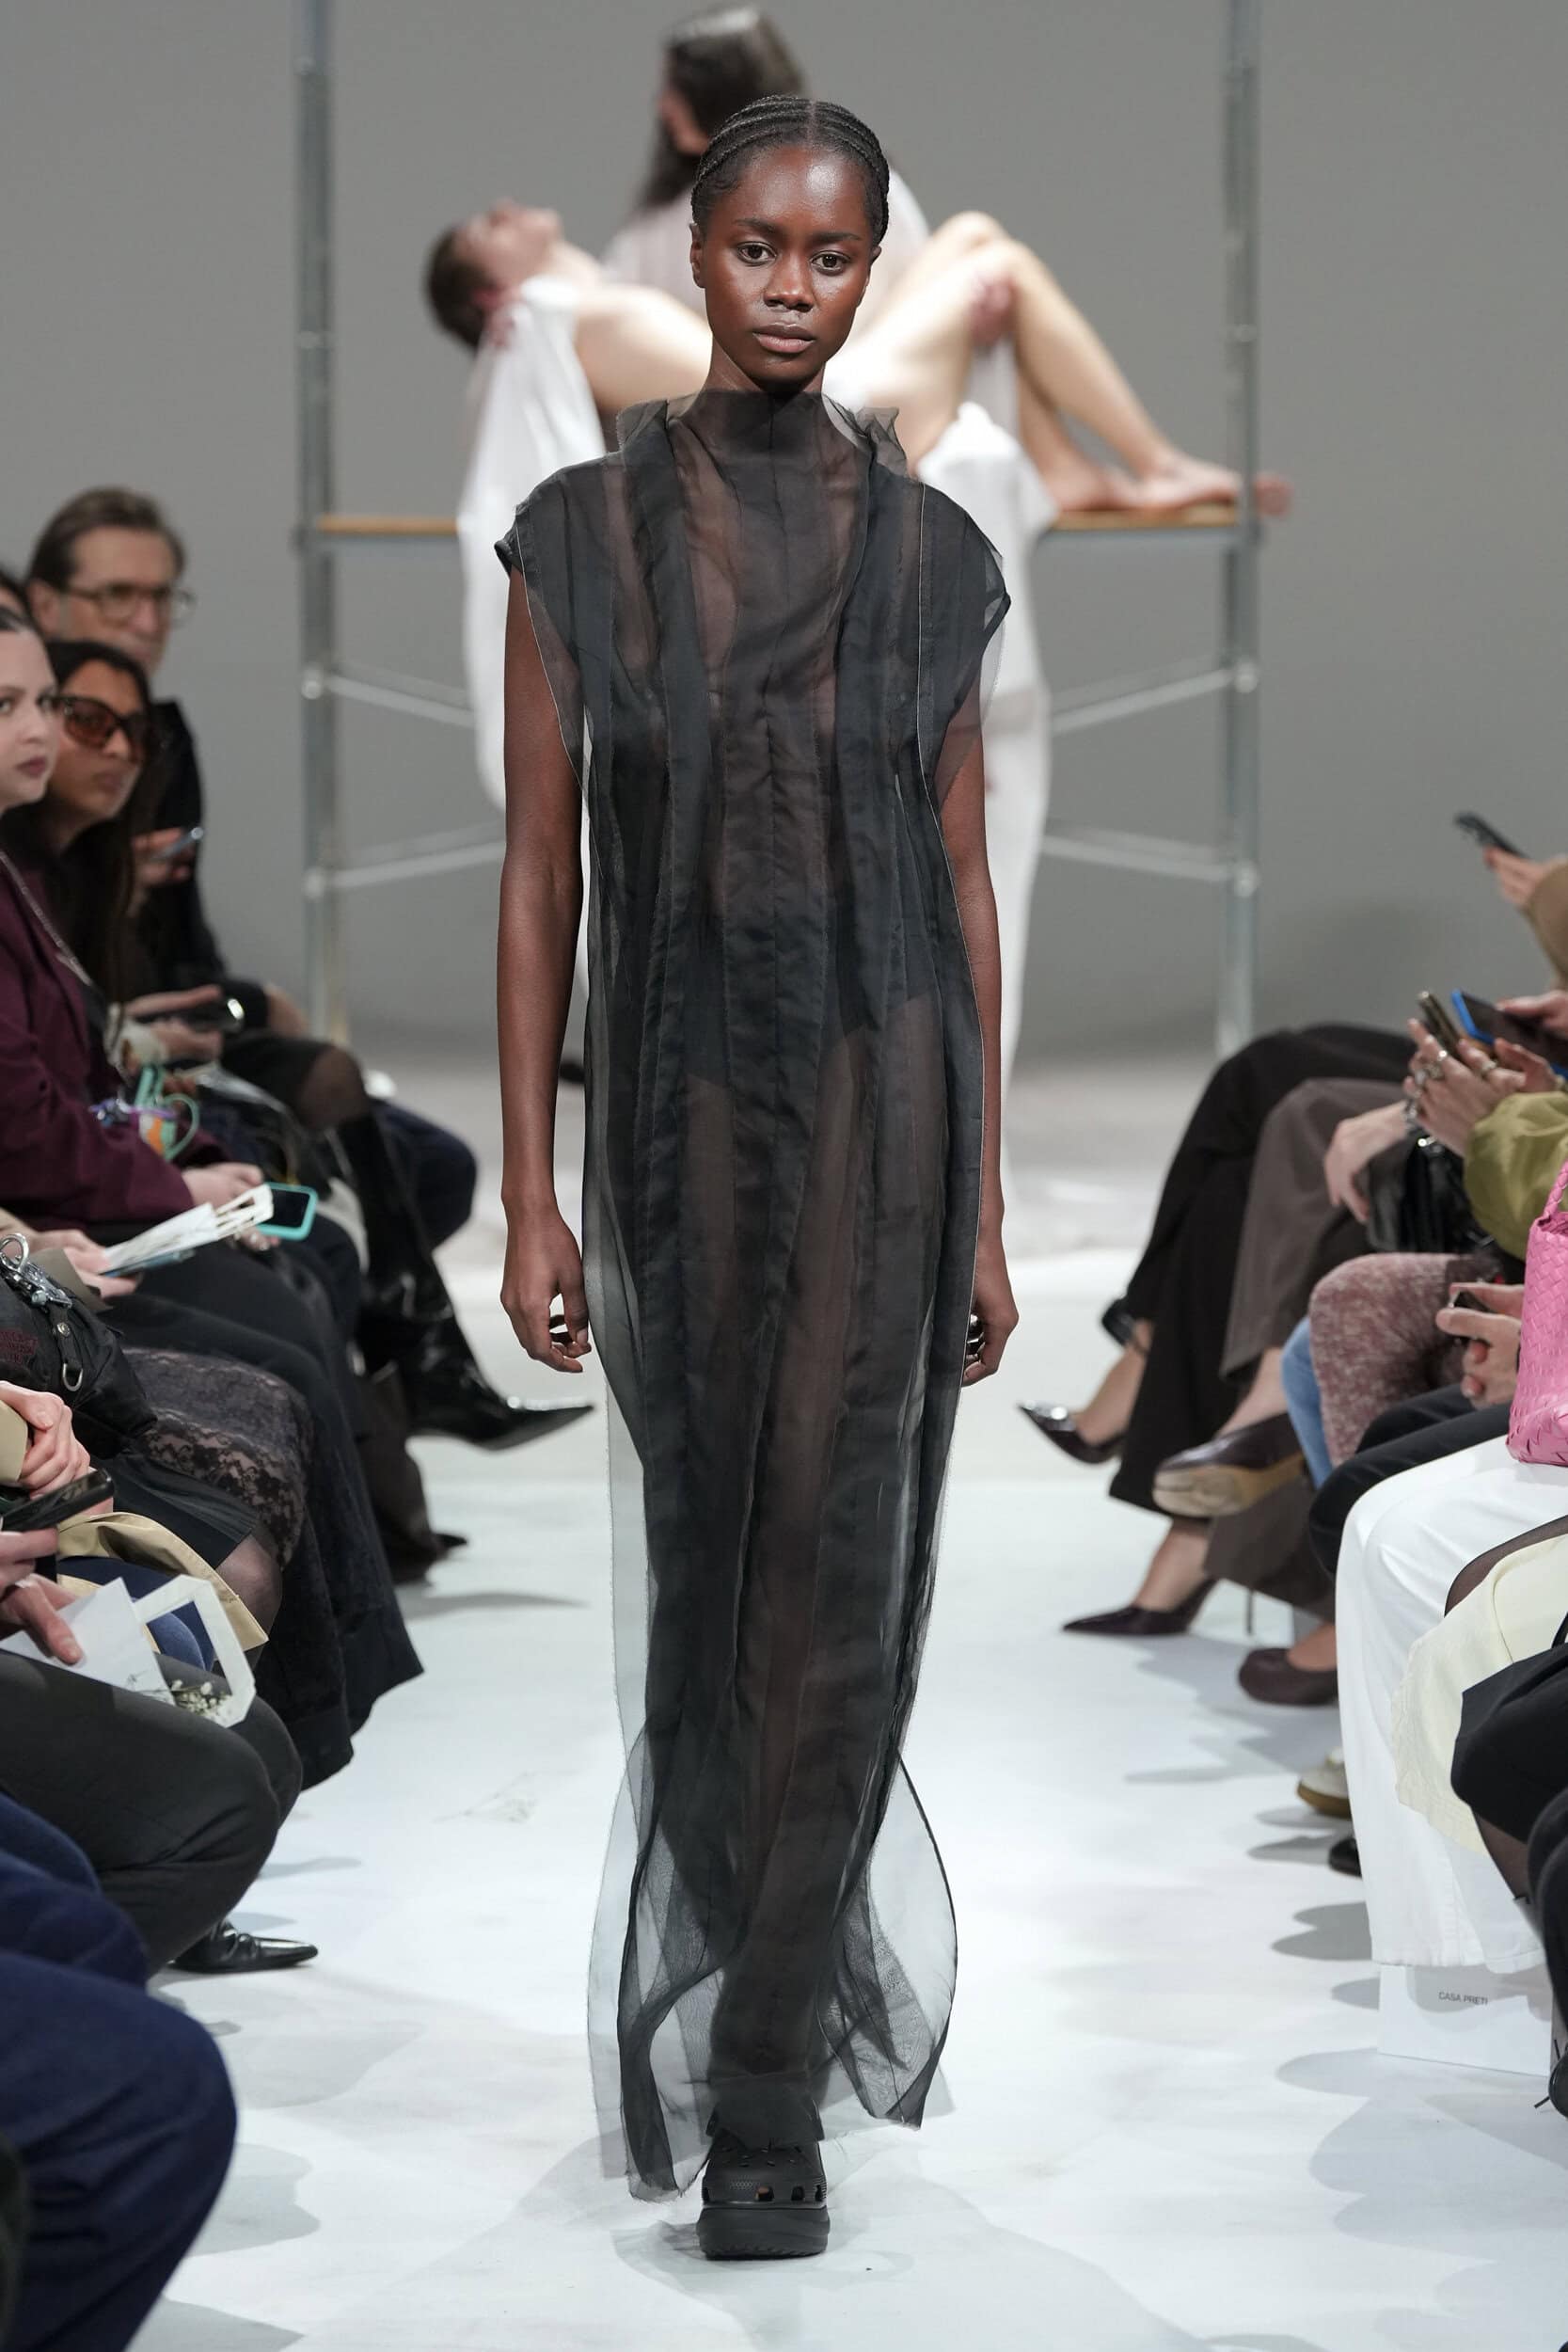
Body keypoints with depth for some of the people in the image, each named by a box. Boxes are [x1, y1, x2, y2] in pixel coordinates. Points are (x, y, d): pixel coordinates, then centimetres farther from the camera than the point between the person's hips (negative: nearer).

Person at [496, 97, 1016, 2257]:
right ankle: (835, 1946, 37)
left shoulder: (933, 557, 1)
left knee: (827, 1585, -7)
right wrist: (529, 1199, -5)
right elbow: (537, 877, -1)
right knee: (707, 1572, 13)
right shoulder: (578, 538, 0)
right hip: (679, 1119, 1)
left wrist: (987, 1211, 3)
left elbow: (965, 884, 4)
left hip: (882, 1104, -1)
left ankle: (763, 2095, -2)